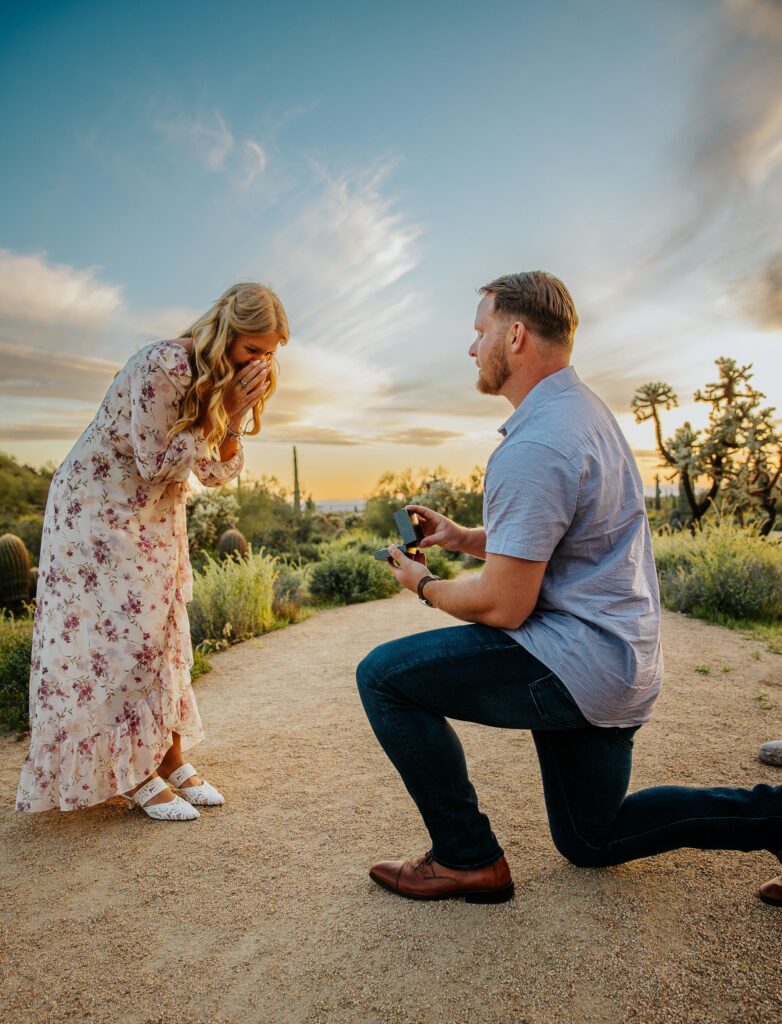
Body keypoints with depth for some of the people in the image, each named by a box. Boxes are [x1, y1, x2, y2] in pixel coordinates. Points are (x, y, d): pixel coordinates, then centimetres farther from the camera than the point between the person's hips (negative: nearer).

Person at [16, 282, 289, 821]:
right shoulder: (164, 364, -26)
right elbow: (155, 462, -25)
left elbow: (217, 473, -2)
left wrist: (233, 418, -18)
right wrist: (223, 409, -28)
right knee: (117, 632, -5)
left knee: (165, 628, 7)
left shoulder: (226, 378, -2)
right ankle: (136, 776, 8)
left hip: (158, 513, 8)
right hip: (99, 504, -7)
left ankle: (171, 760, 16)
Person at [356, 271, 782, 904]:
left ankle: (466, 859, 3)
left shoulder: (533, 447, -23)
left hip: (577, 663, -10)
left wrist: (424, 585, -3)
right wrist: (461, 537, 13)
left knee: (383, 676, -7)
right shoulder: (584, 408, 10)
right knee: (589, 842, 26)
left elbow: (503, 606, -22)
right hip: (624, 662, 10)